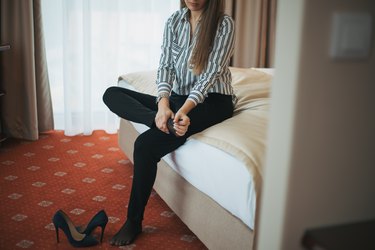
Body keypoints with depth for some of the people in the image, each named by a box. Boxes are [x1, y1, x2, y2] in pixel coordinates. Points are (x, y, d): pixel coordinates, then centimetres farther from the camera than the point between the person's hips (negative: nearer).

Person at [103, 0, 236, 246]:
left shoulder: (224, 24, -11)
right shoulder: (175, 20, 5)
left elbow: (212, 72, -17)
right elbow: (165, 65, -4)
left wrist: (184, 110, -31)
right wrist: (163, 104, -23)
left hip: (212, 101, -6)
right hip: (179, 97, 7)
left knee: (146, 144, -25)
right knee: (112, 94, -8)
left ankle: (134, 222, -11)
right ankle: (169, 122, -30)